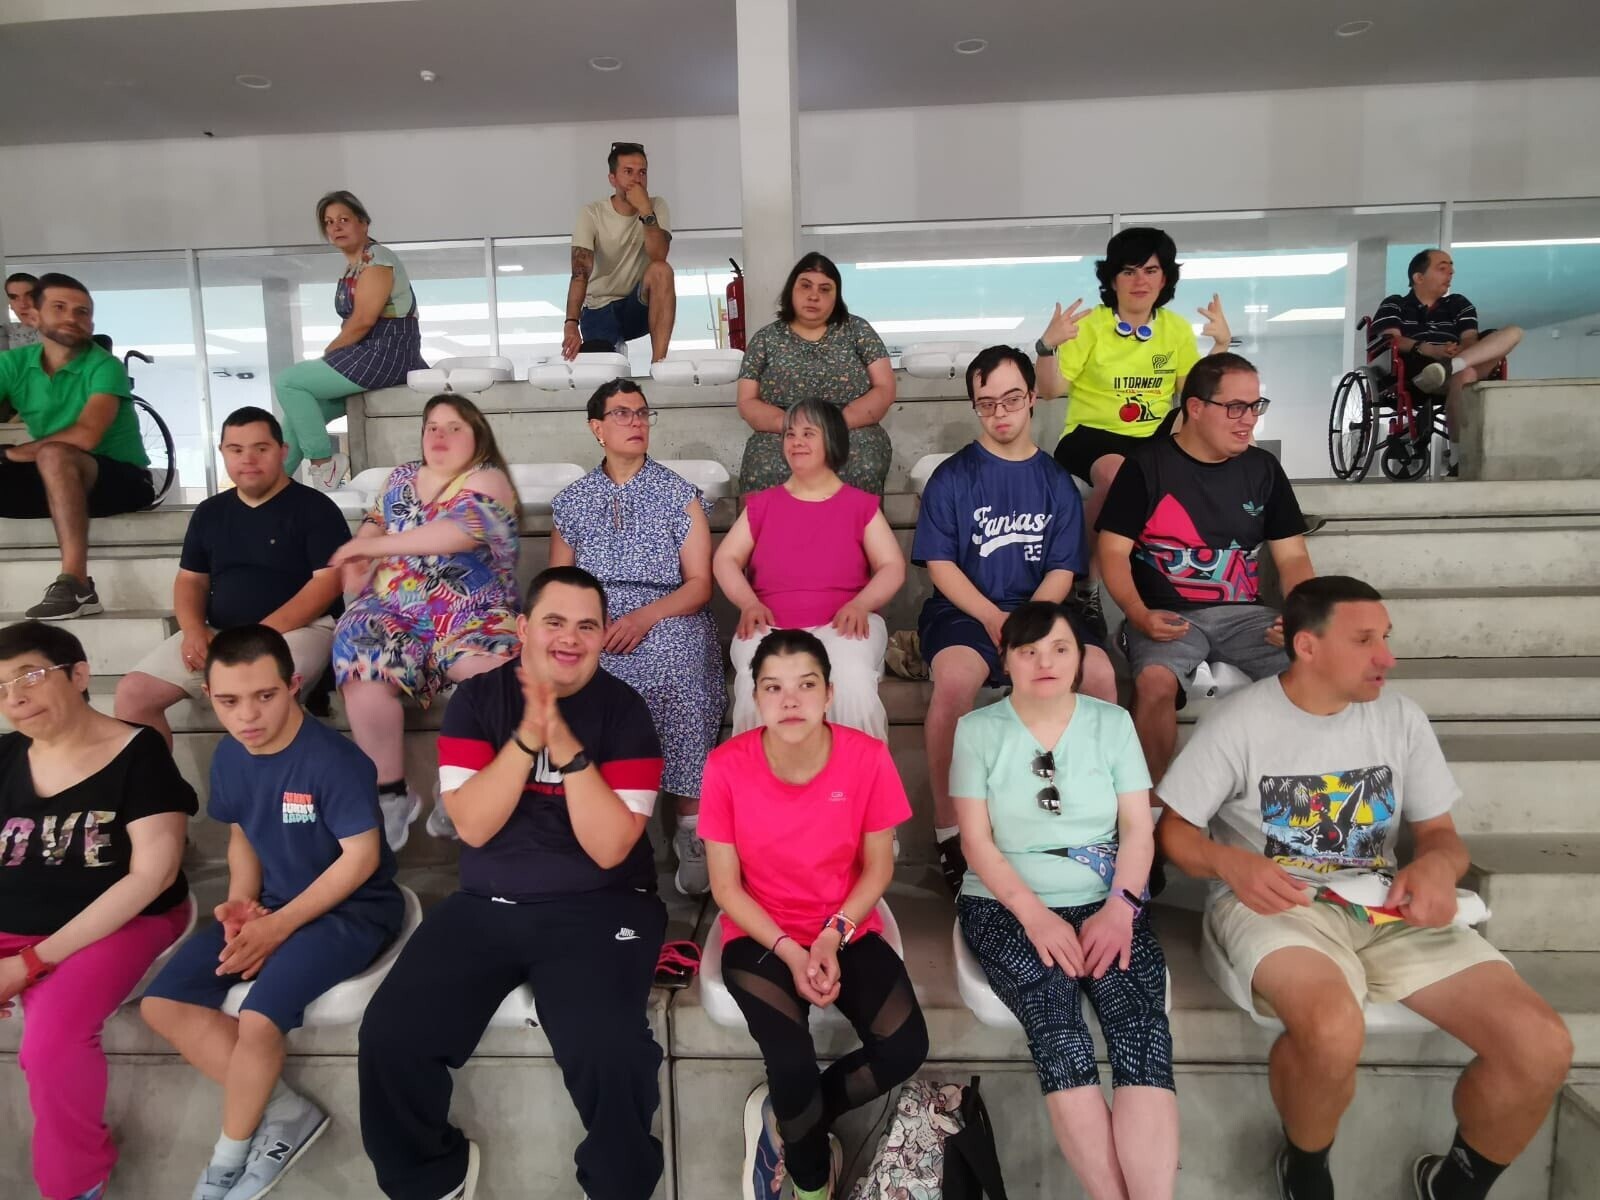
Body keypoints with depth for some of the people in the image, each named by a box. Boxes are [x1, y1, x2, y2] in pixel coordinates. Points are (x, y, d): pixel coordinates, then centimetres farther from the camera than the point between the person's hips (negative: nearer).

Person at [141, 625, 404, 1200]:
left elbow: (361, 858, -21)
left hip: (351, 909, -8)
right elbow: (242, 836, 14)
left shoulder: (334, 760, -23)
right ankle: (285, 1112, -2)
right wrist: (241, 900, -4)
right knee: (162, 1003, -4)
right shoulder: (229, 758, 0)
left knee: (258, 1019, -25)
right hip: (273, 902, 8)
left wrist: (279, 925, -20)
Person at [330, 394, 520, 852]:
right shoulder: (402, 477, 20)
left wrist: (371, 546, -12)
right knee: (363, 669, -31)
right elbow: (376, 522, 33)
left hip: (470, 616, -3)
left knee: (492, 673, -36)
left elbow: (460, 531, -17)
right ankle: (391, 793, -14)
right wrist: (357, 557, 9)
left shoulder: (487, 480, 1)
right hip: (392, 610, 4)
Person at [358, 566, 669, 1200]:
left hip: (598, 909, -3)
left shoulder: (623, 710, -5)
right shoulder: (477, 697, 1)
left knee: (609, 1053, -27)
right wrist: (527, 737, -21)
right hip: (486, 906, 3)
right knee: (389, 1034, -14)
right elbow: (473, 826, -9)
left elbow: (610, 847, -14)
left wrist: (566, 747, -24)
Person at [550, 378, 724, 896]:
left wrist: (645, 617, -14)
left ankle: (691, 829, -29)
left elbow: (699, 583, 4)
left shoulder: (679, 495, 11)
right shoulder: (572, 501, 19)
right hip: (592, 625, 2)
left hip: (667, 617, -1)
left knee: (678, 661, -37)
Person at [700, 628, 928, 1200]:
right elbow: (725, 884, -7)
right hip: (760, 937, -1)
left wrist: (833, 935, -15)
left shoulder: (867, 756, -14)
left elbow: (878, 866, -2)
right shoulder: (727, 765, -16)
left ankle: (780, 1122, 9)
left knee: (905, 1047, -19)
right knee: (792, 1061, -25)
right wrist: (788, 950, -18)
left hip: (848, 930, 2)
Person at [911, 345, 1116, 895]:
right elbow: (940, 565, -2)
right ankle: (947, 830, -20)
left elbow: (1062, 570, 7)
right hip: (965, 608, -2)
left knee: (1099, 673, -26)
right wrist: (993, 619, -15)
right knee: (954, 680, -35)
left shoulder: (1055, 481, 12)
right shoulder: (952, 477, 4)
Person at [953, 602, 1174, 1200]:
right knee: (1057, 1026, -27)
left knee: (1141, 1024, -25)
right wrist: (1036, 916, -16)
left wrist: (1121, 909, -13)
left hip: (1105, 903, 2)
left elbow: (1139, 829, 4)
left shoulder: (1112, 722, 8)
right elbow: (976, 841, -3)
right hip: (1008, 906, -1)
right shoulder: (977, 729, 2)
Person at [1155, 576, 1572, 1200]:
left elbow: (1438, 832, 12)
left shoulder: (1401, 718, 5)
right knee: (1332, 1030, -37)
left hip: (1387, 906, 5)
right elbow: (1173, 828, -4)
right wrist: (1229, 862, -25)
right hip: (1274, 905, -5)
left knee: (1542, 1047, -15)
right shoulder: (1238, 722, -8)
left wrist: (1437, 866, -13)